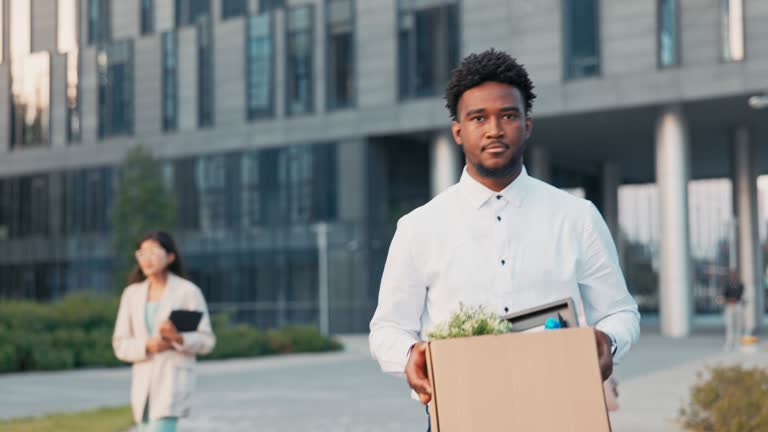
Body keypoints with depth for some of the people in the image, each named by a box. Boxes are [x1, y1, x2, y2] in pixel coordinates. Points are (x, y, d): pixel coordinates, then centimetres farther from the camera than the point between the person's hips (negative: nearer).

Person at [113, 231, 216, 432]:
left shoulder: (188, 291, -6)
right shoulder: (132, 294, 6)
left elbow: (206, 341, -5)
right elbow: (120, 345, 6)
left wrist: (178, 338, -25)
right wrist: (148, 346, -15)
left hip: (174, 379, -5)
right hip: (143, 382, 5)